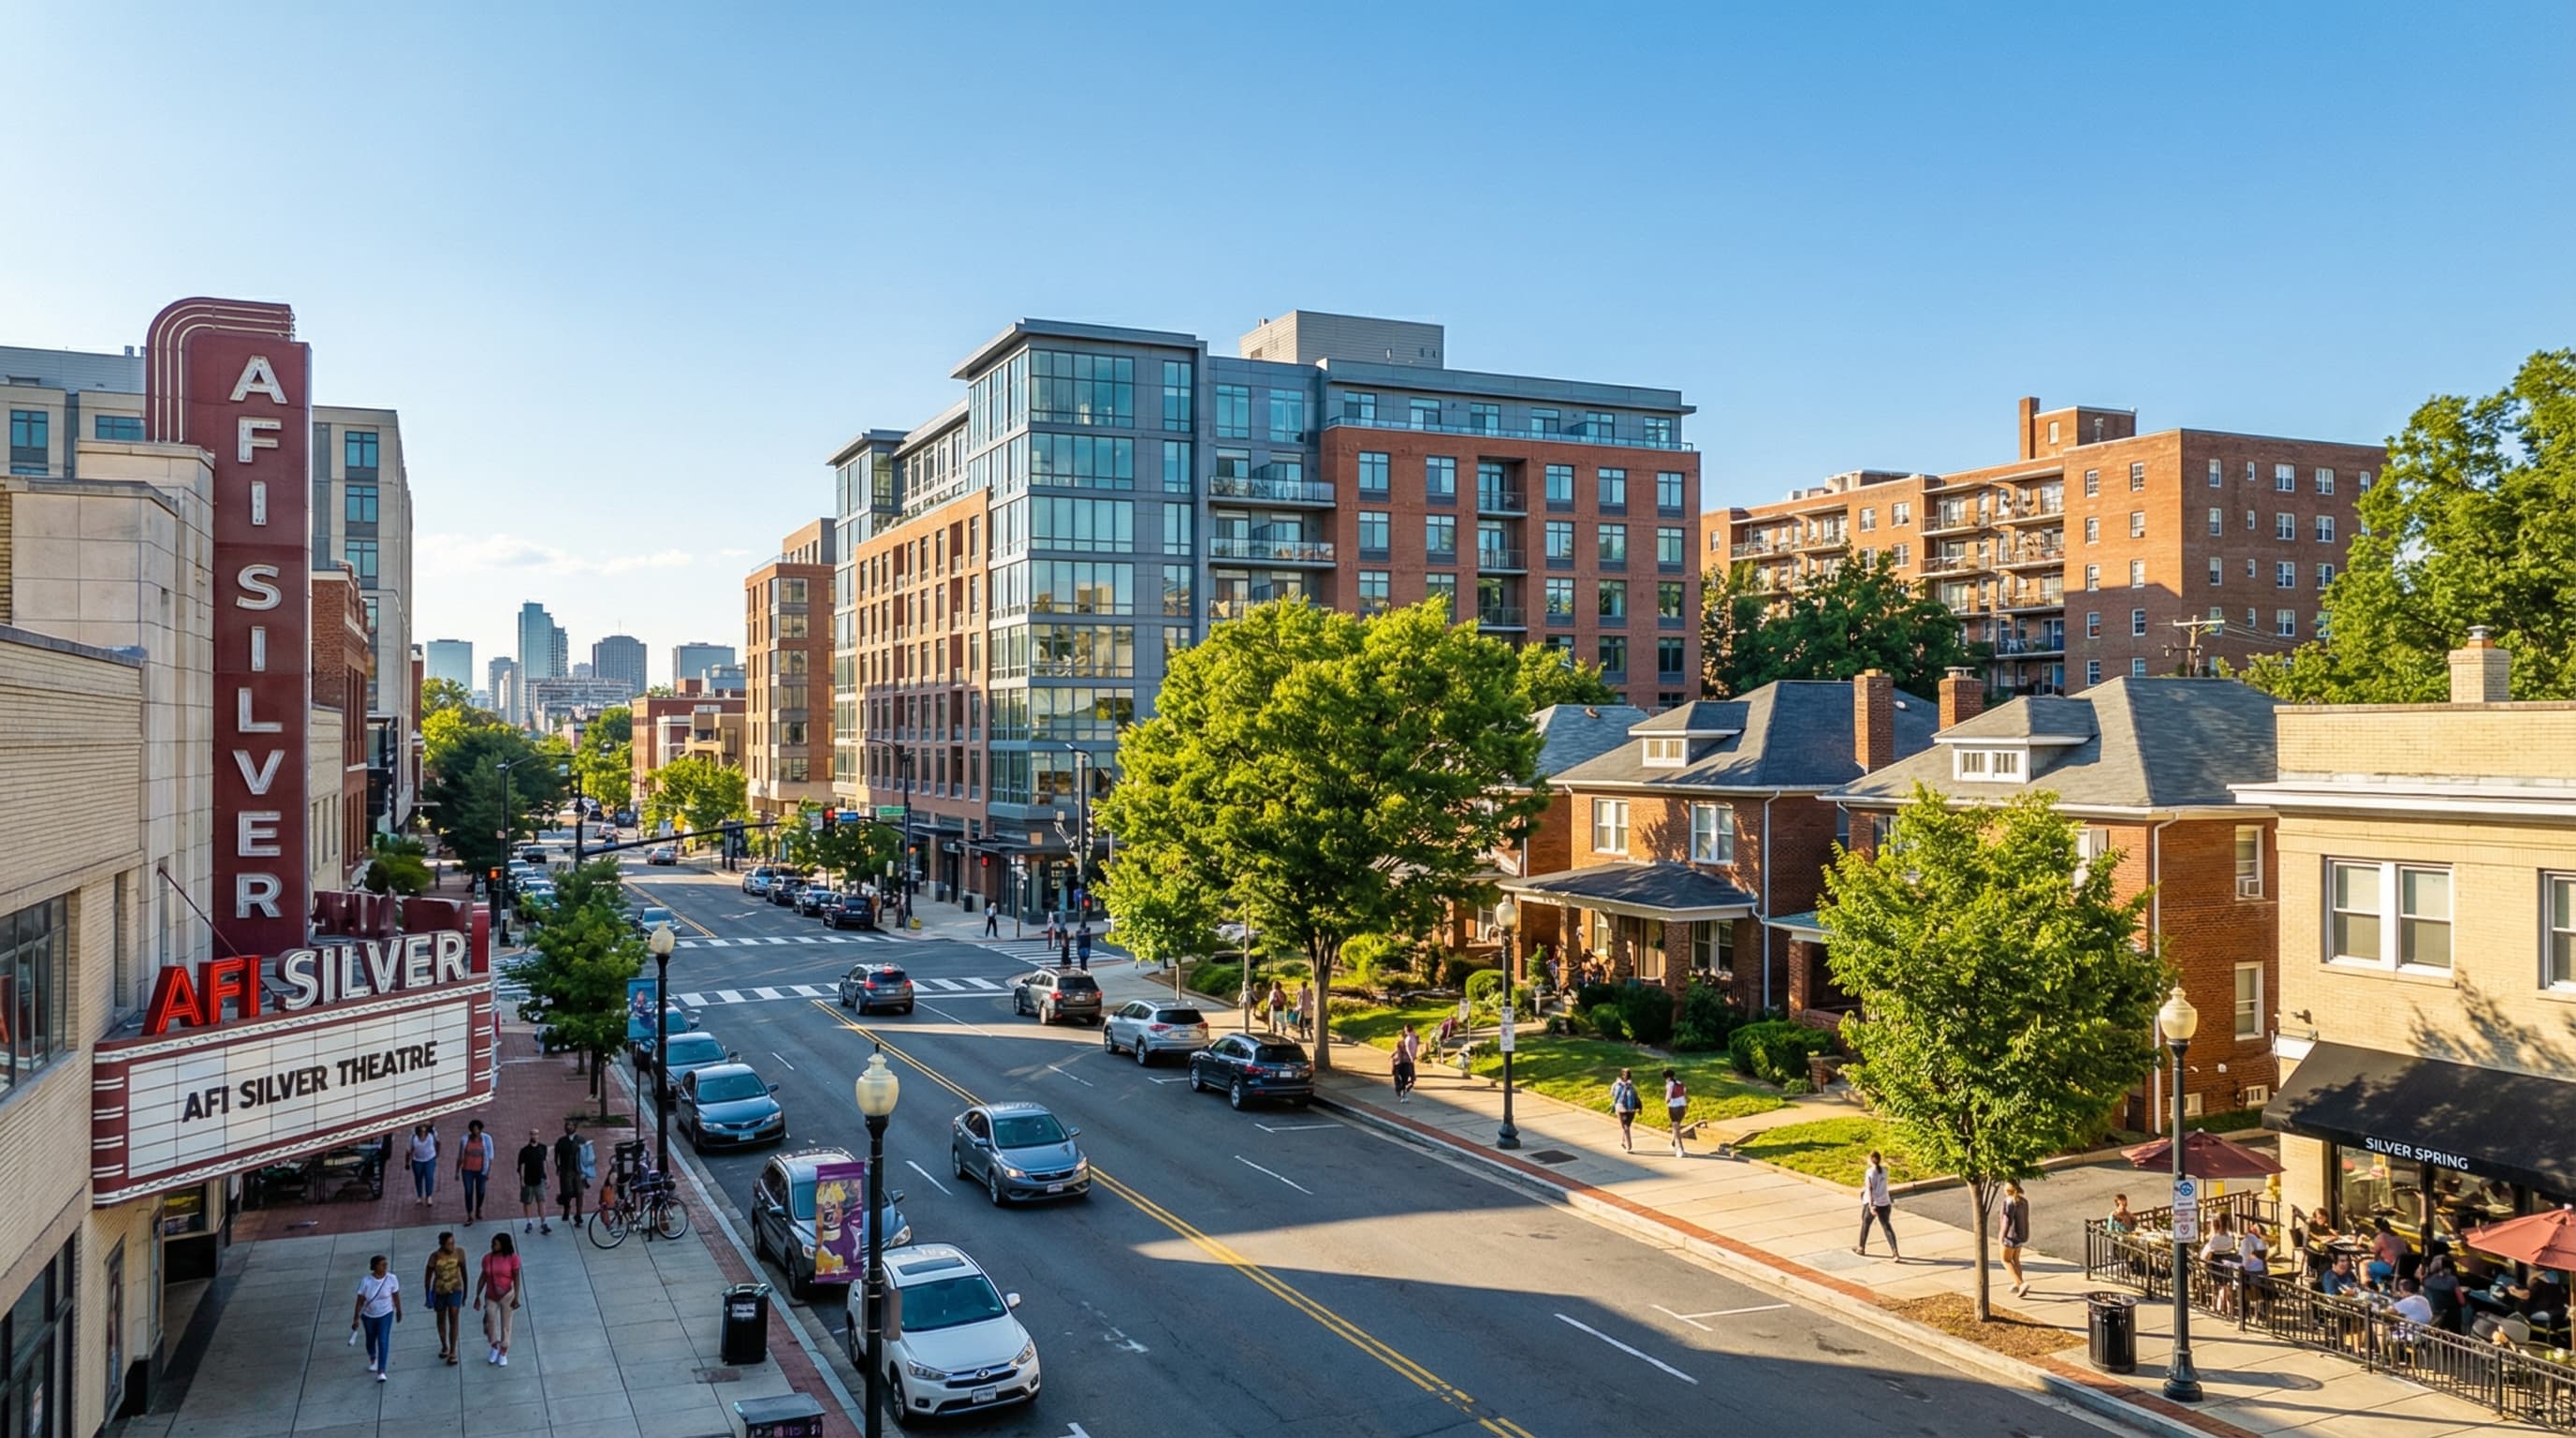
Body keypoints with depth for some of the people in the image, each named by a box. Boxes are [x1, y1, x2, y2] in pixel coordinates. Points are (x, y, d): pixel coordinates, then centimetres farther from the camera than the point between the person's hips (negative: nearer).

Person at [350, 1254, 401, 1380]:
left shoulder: (391, 1279, -18)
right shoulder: (366, 1281, -20)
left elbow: (396, 1297, -4)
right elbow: (360, 1301, -12)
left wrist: (399, 1311, 6)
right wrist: (356, 1319, -12)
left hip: (386, 1315, -1)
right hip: (369, 1316, 1)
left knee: (383, 1341, -11)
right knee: (371, 1340, 21)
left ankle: (381, 1372, -8)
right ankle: (373, 1359, 52)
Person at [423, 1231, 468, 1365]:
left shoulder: (459, 1252, -16)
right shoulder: (435, 1256, -21)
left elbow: (463, 1271, -3)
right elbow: (428, 1276, -9)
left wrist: (465, 1292, 5)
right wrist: (428, 1296, -5)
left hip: (455, 1290, -1)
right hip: (439, 1291, 1)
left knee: (453, 1319, -7)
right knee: (441, 1319, 17)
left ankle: (452, 1352, 1)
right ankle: (444, 1347, 39)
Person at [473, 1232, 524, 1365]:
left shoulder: (512, 1258, -16)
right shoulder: (487, 1258, -7)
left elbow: (516, 1279, -12)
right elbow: (483, 1278, 1)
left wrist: (516, 1298, -15)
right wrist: (478, 1296, 1)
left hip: (507, 1296, -2)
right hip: (491, 1297, 3)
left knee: (505, 1324, 9)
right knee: (490, 1323, 6)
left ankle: (503, 1353, 27)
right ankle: (494, 1347, 34)